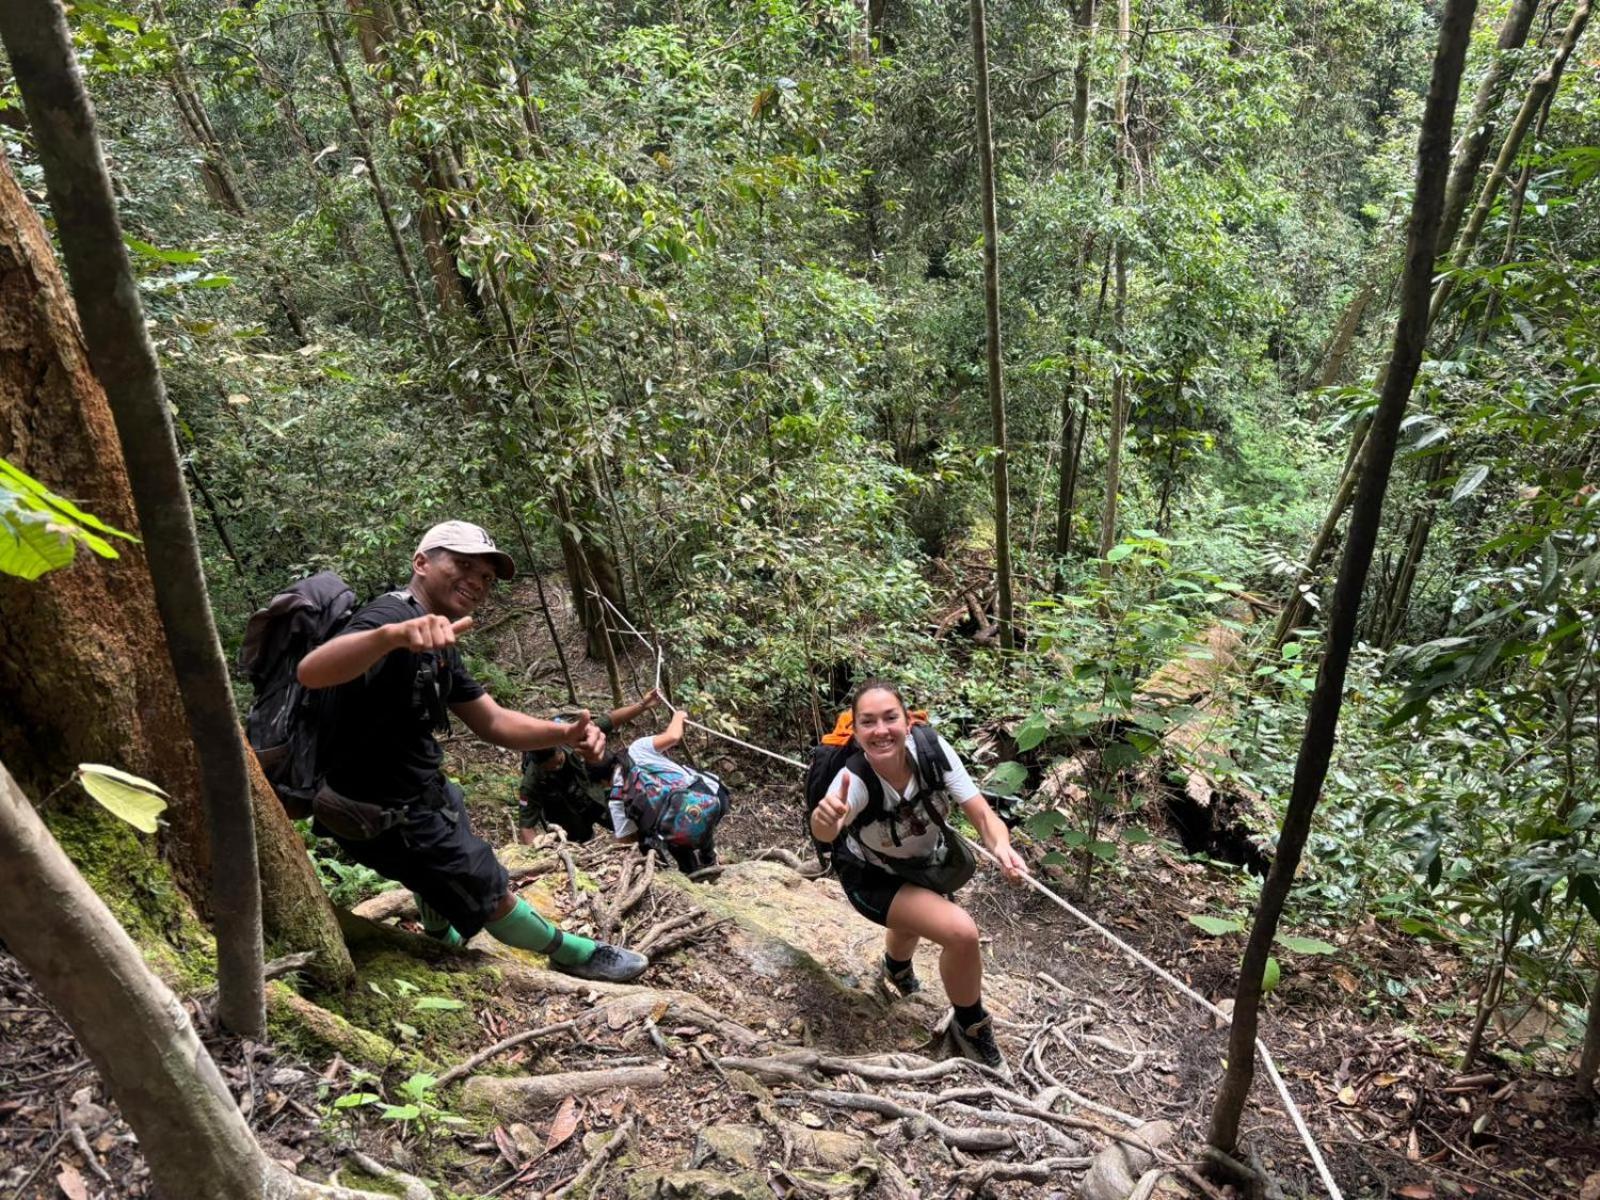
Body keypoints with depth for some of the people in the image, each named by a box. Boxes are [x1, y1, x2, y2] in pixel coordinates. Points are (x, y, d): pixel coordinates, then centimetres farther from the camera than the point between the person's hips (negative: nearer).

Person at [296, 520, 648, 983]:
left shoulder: (439, 645, 6)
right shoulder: (392, 614, -25)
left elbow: (493, 722, 5)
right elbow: (311, 671, -45)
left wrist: (565, 733, -12)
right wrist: (392, 634, -64)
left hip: (418, 790, 11)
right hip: (385, 816, -11)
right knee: (493, 896, 3)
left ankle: (440, 936, 61)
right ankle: (571, 953, 28)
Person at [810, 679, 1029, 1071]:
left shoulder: (931, 749, -32)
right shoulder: (855, 780, -40)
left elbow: (982, 814, -30)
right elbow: (825, 831, -60)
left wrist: (1001, 847, -51)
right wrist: (826, 821, -83)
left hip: (924, 861, 5)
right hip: (871, 878, -5)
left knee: (915, 917, 34)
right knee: (961, 932, -22)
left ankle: (896, 969, 70)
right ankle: (971, 1027, 7)